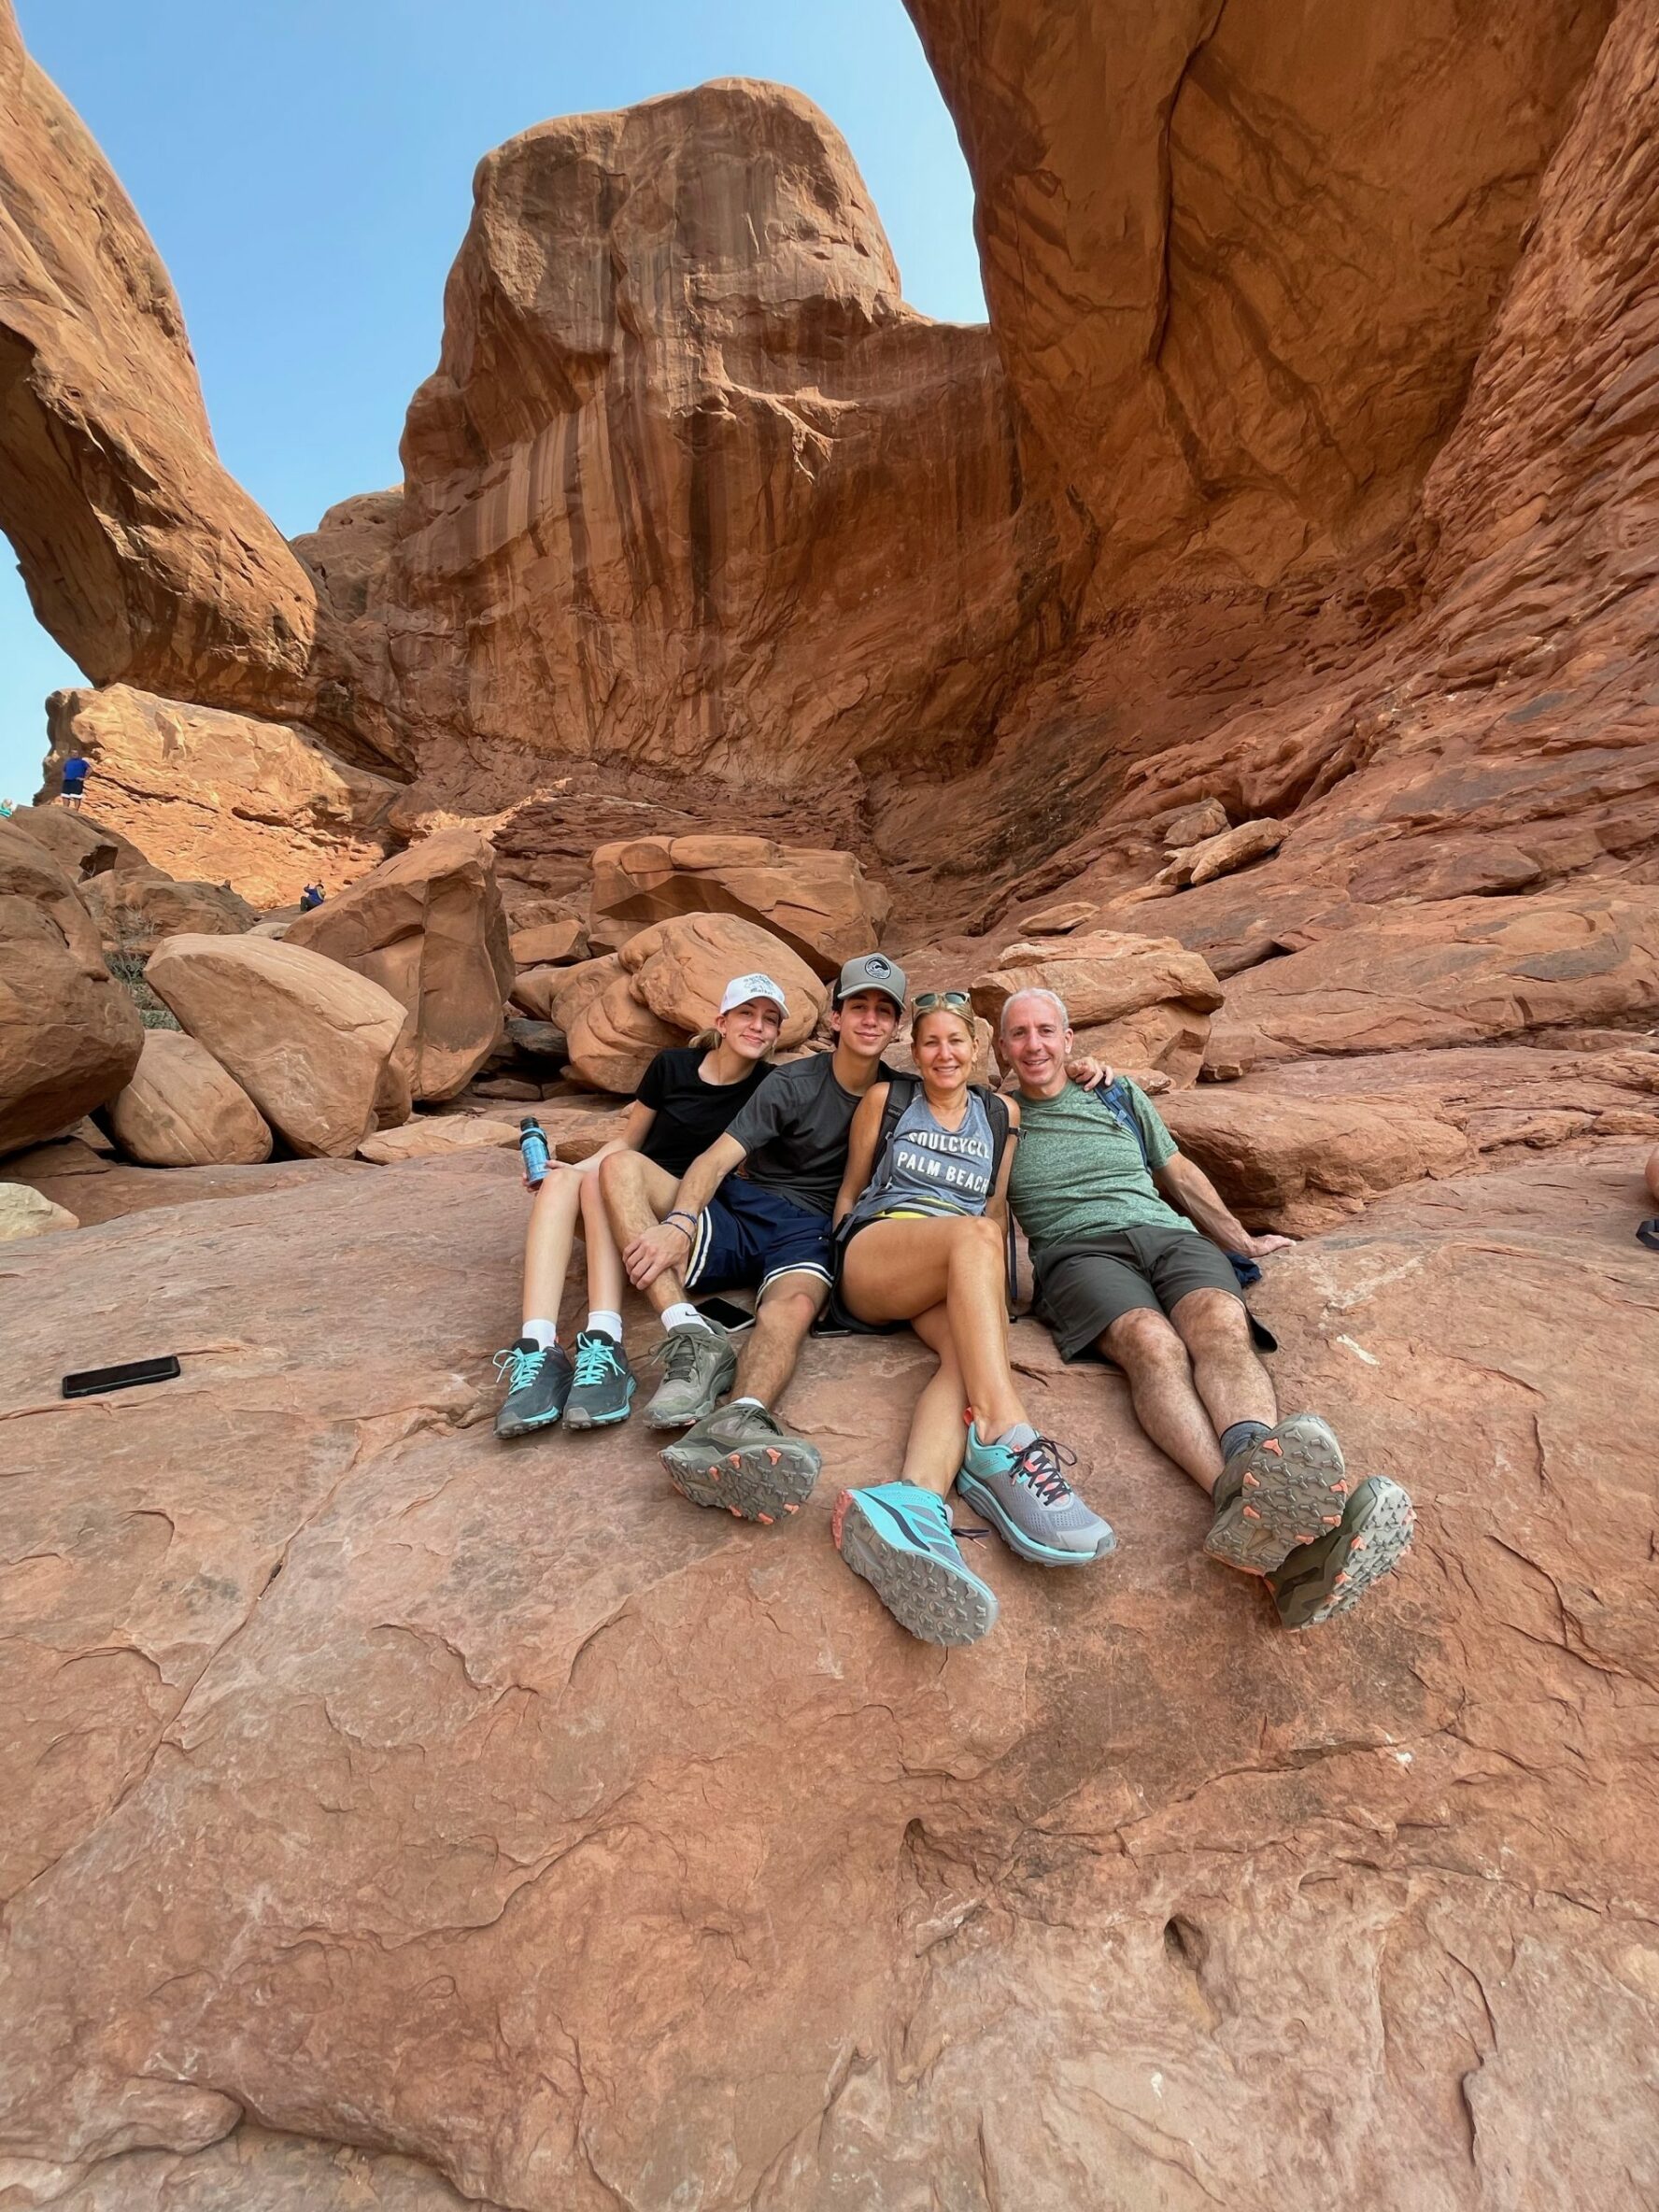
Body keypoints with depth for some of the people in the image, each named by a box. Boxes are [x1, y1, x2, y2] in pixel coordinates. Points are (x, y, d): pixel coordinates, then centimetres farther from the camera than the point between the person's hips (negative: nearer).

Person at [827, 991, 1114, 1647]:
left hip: (954, 1278, 2)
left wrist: (990, 1284, 4)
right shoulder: (886, 1098, 15)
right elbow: (850, 1187, 19)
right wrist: (836, 1261, 7)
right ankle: (1003, 1445, -48)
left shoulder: (1001, 1113, 20)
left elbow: (998, 1211, 20)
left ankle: (914, 1504, -63)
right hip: (873, 1254, -2)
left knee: (971, 1350, -35)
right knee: (971, 1235, -36)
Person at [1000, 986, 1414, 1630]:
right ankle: (1245, 1494, -61)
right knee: (1153, 1343, -35)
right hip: (1078, 1251, -3)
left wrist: (1241, 1241, 30)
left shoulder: (1120, 1096, 27)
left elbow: (1179, 1173, 33)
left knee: (1221, 1326, -32)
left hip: (1171, 1235, 3)